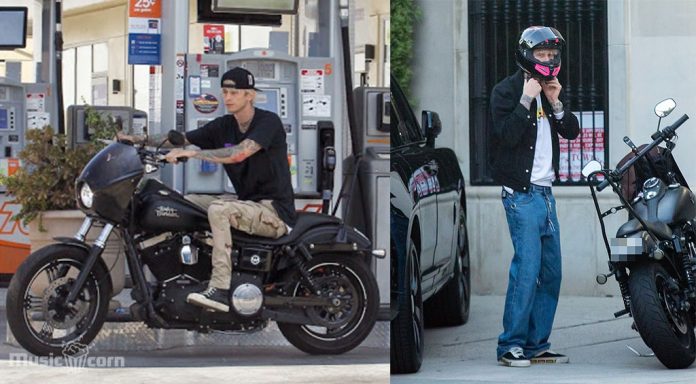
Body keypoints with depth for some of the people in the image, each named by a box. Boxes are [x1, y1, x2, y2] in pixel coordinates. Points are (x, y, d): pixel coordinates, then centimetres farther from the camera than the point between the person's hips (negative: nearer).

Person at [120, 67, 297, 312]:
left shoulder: (268, 122, -13)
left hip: (275, 210, -8)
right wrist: (140, 140, -5)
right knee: (187, 202, 5)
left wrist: (190, 153, -30)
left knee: (218, 210, -30)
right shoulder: (223, 126, 9)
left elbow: (239, 153, -29)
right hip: (247, 204, 9)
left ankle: (220, 290, -35)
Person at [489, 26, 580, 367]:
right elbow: (507, 135, -18)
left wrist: (556, 103, -4)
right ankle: (510, 346, -8)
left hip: (545, 191, 8)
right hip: (521, 193, -8)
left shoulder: (550, 91, 17)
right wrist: (527, 100, -19)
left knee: (550, 272, 7)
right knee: (527, 268, -13)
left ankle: (536, 345, 13)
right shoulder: (506, 91, -5)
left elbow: (572, 131, 11)